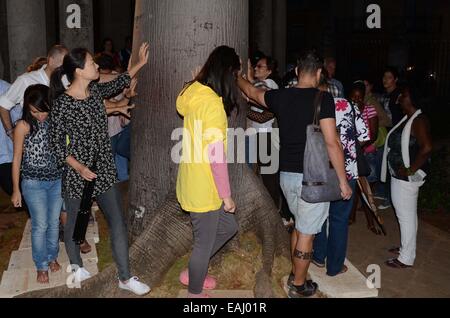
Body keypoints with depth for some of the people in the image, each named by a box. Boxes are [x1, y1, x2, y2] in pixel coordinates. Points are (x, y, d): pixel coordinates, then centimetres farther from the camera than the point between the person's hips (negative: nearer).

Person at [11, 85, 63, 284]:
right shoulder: (23, 126, -12)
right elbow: (17, 159, -5)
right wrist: (16, 190, -2)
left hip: (57, 181, 3)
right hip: (33, 184, -3)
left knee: (54, 222, 15)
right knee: (40, 225, 5)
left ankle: (52, 257, 36)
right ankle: (41, 266, 22)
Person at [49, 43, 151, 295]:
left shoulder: (95, 90, 1)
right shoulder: (62, 103, -16)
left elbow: (118, 84, 22)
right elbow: (57, 142, -11)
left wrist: (140, 63, 24)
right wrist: (79, 167, -23)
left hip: (105, 170, 5)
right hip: (78, 173, -5)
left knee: (118, 223, 3)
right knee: (75, 222, 15)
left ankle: (125, 278, 13)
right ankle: (77, 267, 41)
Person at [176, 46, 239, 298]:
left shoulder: (194, 92, 2)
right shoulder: (213, 103, -24)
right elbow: (216, 156, -23)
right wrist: (227, 195, -15)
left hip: (194, 181, 9)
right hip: (204, 189, -9)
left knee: (228, 227, 23)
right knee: (205, 243, 11)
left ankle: (193, 273, 36)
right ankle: (195, 293, 32)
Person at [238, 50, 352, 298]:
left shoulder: (280, 96, 3)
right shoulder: (322, 98, -12)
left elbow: (251, 91, 22)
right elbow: (332, 143, -16)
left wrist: (237, 76, 43)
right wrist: (343, 181, -9)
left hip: (287, 175, 6)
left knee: (300, 226, 25)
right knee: (306, 233, 7)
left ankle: (295, 274, 37)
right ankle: (298, 287, 21)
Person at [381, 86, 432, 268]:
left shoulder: (419, 121, -18)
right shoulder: (407, 119, 11)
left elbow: (427, 148, -29)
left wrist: (410, 170, -25)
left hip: (406, 178, -9)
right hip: (400, 176, 9)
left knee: (406, 216, 0)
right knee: (407, 215, 20)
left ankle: (406, 259, 12)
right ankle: (407, 248, 35)